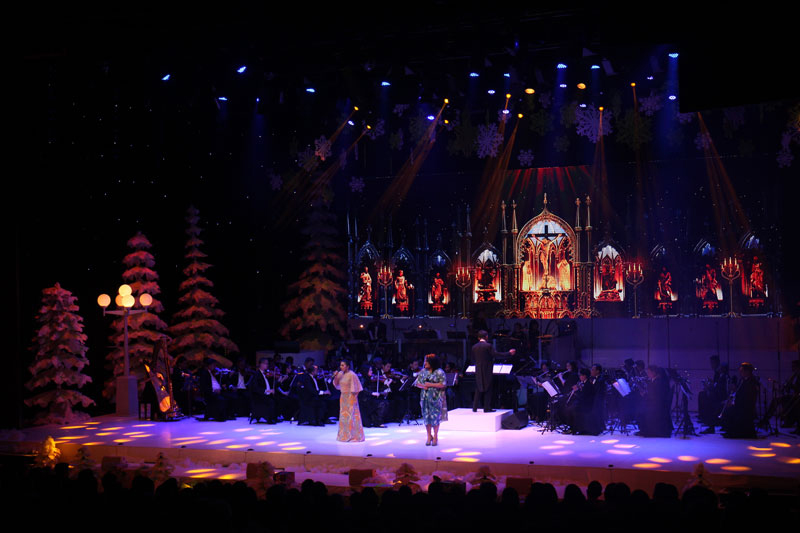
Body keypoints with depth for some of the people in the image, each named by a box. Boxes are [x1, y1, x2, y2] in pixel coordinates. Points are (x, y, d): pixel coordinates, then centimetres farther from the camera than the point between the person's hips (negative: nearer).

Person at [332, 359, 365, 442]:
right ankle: (344, 435, 18)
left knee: (351, 416, -5)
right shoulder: (340, 374, 4)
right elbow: (336, 385, 11)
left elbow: (356, 387, -12)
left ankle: (354, 435, 1)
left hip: (351, 397, -7)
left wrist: (354, 397, -14)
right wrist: (335, 377, -5)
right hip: (343, 396, 7)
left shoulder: (352, 375, -15)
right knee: (343, 416, 10)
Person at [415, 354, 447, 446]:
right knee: (426, 416, 3)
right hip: (425, 397, 4)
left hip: (435, 398, -4)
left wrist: (430, 385, -14)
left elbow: (443, 385, -13)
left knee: (435, 416, -3)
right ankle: (429, 436, 14)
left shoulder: (439, 372, -5)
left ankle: (435, 437, 6)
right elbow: (417, 383, 12)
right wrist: (423, 386, -10)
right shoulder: (423, 371, 11)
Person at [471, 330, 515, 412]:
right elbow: (496, 354, -16)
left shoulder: (474, 347, 4)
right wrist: (509, 353, -9)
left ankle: (475, 407, 10)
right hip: (487, 370, -5)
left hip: (478, 371, 5)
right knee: (488, 389, 2)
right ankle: (487, 408, 1)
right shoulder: (488, 346, -11)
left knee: (478, 390, 11)